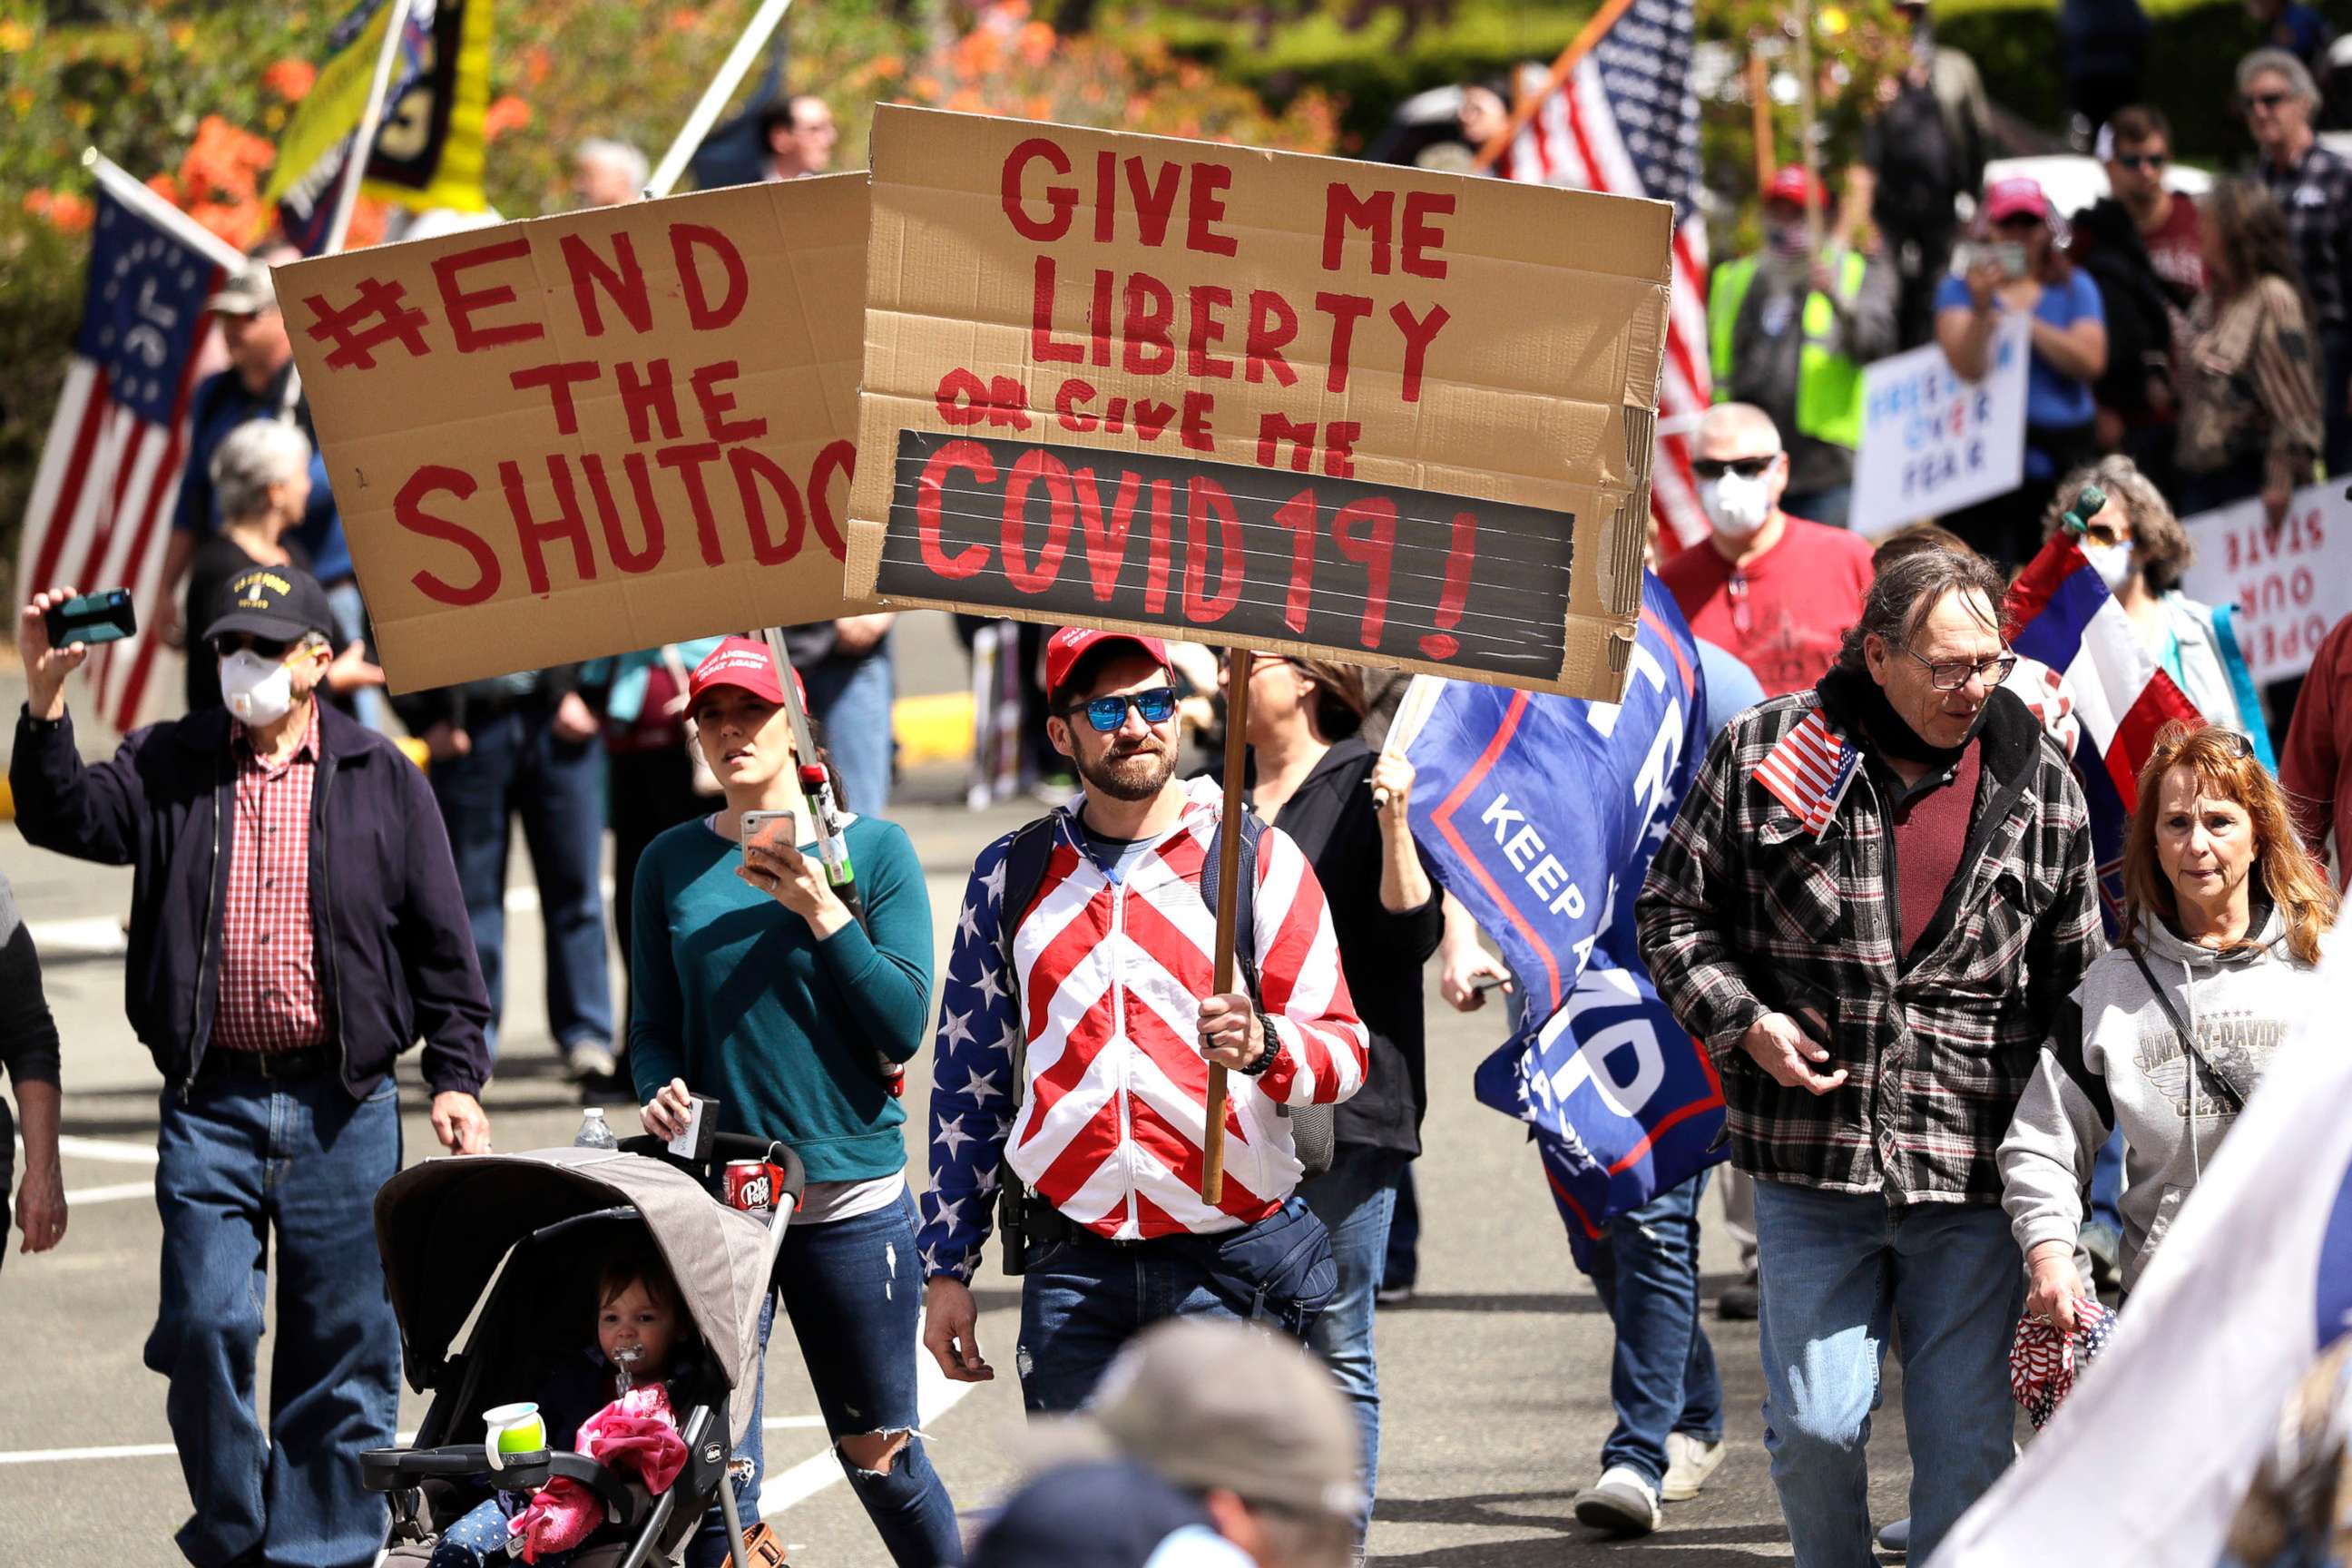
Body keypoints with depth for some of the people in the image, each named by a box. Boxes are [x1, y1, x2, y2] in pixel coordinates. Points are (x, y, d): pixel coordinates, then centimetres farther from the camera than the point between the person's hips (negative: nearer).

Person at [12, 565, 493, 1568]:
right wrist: (46, 699, -20)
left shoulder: (379, 779, 7)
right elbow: (66, 818, -7)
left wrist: (455, 1078, 1)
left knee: (342, 1344, 3)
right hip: (210, 1102, 0)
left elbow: (440, 944, 7)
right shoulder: (170, 768, 9)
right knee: (205, 1320, -8)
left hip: (342, 1107, 0)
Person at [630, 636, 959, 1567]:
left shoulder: (874, 850, 1)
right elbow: (652, 1027, 12)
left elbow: (903, 1026, -5)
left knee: (880, 1459, 8)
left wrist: (822, 912, -15)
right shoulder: (671, 863, 7)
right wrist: (662, 1090, -9)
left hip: (851, 1194, -1)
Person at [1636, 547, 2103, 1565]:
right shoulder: (1764, 753, 0)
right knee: (1814, 1424, 1)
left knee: (1967, 1438, 0)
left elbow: (2076, 980, 12)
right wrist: (1744, 1023, -9)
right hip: (1810, 1161, -1)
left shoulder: (2038, 784, 5)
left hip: (1971, 1174, 1)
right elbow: (1673, 911, 9)